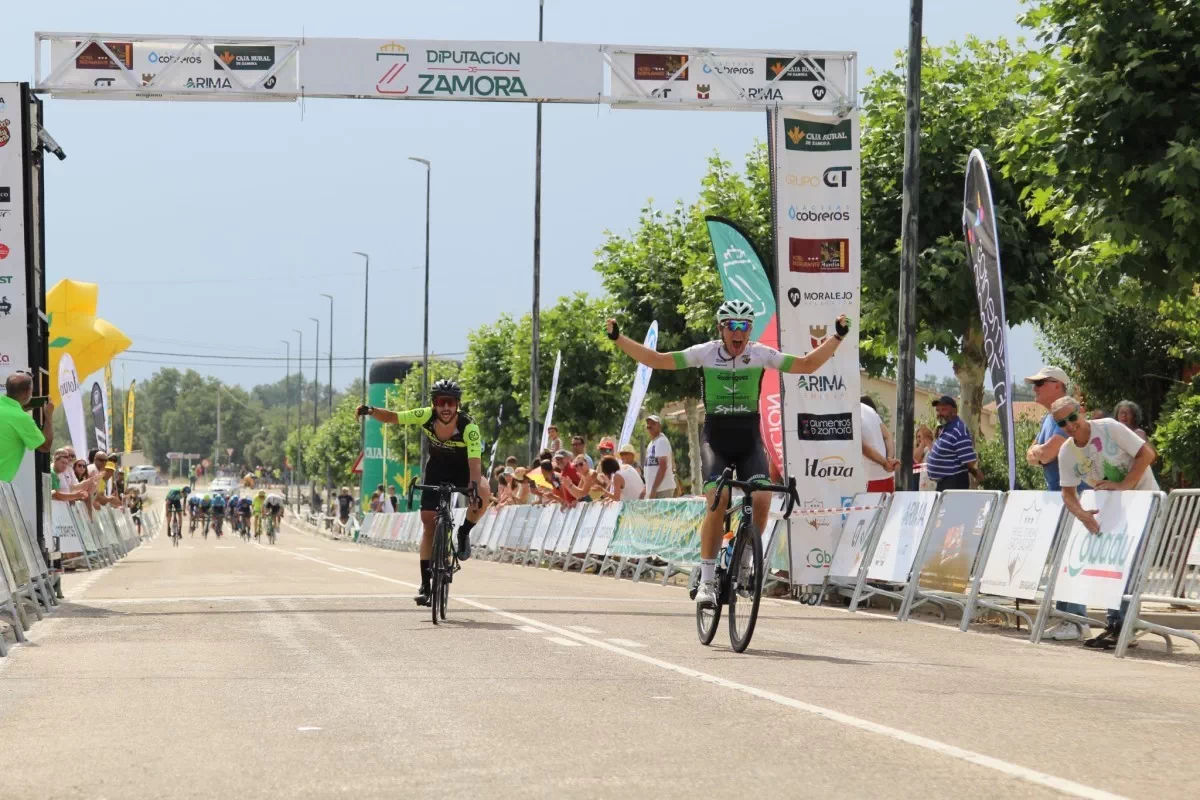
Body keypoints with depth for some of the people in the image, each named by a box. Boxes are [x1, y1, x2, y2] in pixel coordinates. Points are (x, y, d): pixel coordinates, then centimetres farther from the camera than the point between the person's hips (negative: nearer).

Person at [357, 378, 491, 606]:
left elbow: (475, 462, -40)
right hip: (436, 468, 2)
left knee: (483, 492, -35)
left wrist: (474, 488, -56)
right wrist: (371, 411, -35)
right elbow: (391, 417, -16)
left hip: (462, 469, -2)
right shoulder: (426, 416, -24)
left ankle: (464, 533, -8)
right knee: (429, 523, -2)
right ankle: (425, 585, 5)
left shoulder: (468, 427, -32)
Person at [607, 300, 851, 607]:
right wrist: (618, 338, -13)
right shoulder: (705, 353, -7)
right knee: (717, 501, -22)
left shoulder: (761, 354, -3)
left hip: (749, 439, 2)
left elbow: (808, 364, 1)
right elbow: (655, 360, -6)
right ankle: (706, 579, -14)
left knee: (762, 499, -20)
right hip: (715, 439, -2)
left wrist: (838, 337, -6)